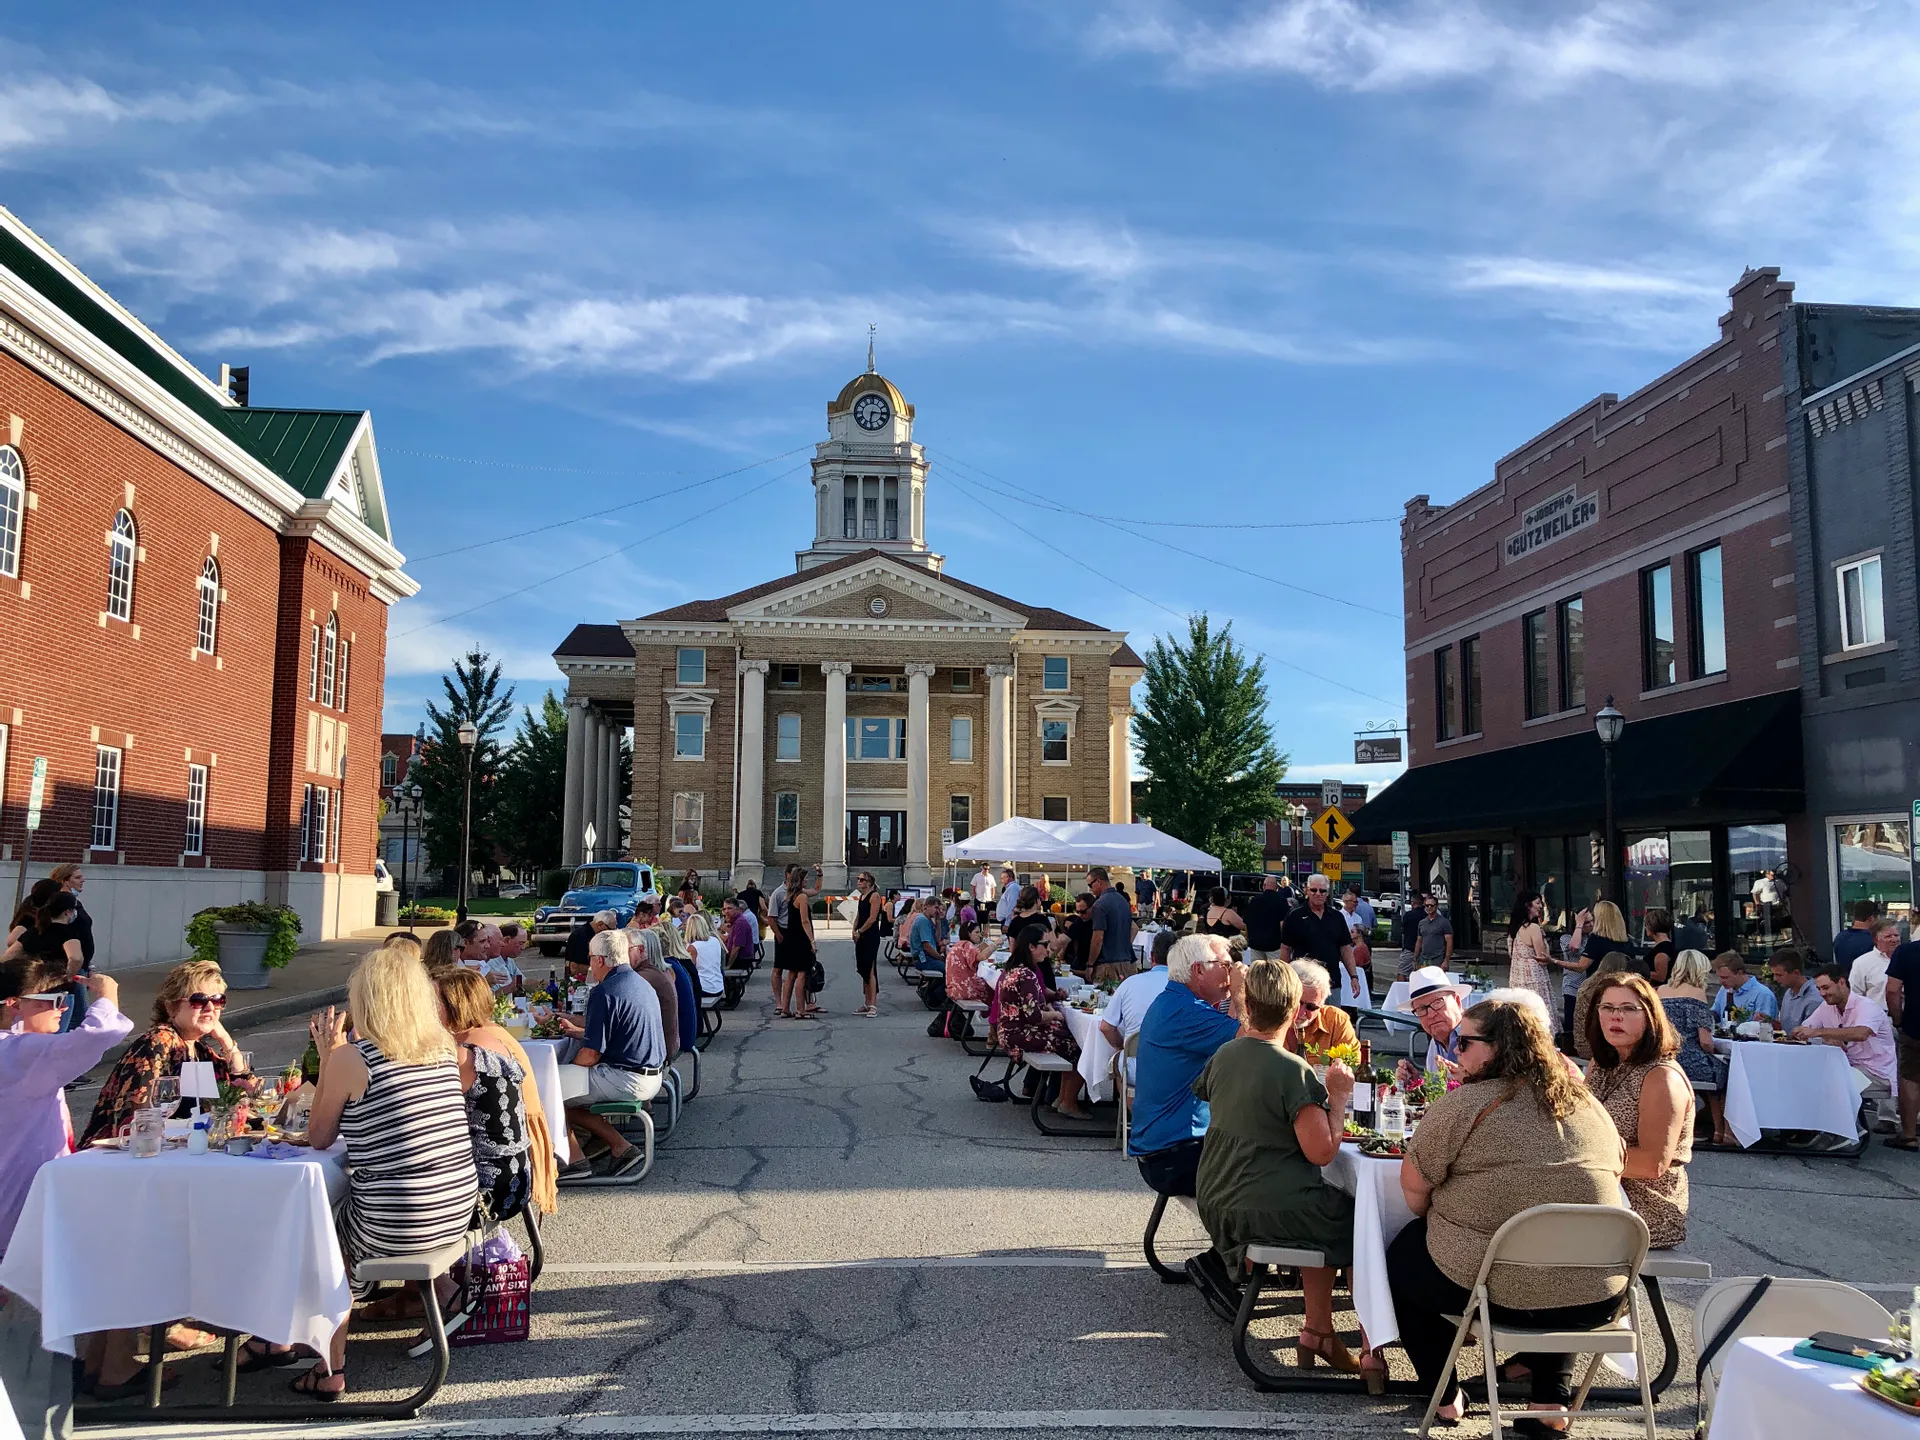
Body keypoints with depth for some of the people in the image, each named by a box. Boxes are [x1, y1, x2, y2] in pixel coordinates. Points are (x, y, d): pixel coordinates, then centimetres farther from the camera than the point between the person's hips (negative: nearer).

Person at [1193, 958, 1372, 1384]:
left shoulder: (1223, 1056, 1)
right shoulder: (1293, 1070, -21)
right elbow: (1321, 1151, -21)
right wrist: (1338, 1098, -10)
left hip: (1215, 1202, 7)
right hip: (1269, 1211, -7)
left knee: (1329, 1213, 27)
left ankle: (1318, 1331, 28)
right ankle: (1371, 1353, 17)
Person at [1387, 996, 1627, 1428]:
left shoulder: (1464, 1104, -11)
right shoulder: (1589, 1105, 7)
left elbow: (1413, 1183, -5)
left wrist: (1430, 1219, 18)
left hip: (1505, 1294, -5)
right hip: (1599, 1299, 5)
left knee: (1403, 1254, 23)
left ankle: (1445, 1396, 27)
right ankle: (1552, 1400, 28)